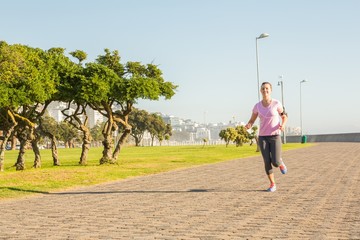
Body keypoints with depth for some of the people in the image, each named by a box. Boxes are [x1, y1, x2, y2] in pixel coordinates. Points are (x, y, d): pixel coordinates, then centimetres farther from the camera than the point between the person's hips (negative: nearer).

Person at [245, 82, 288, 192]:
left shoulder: (276, 103, -6)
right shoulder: (257, 106, 0)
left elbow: (284, 117, 6)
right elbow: (252, 121, 8)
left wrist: (283, 125, -17)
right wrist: (248, 126, -17)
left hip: (275, 136, -2)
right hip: (262, 137, 2)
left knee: (275, 162, -12)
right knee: (267, 162, -6)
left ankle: (281, 163, 27)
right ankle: (272, 184, 13)